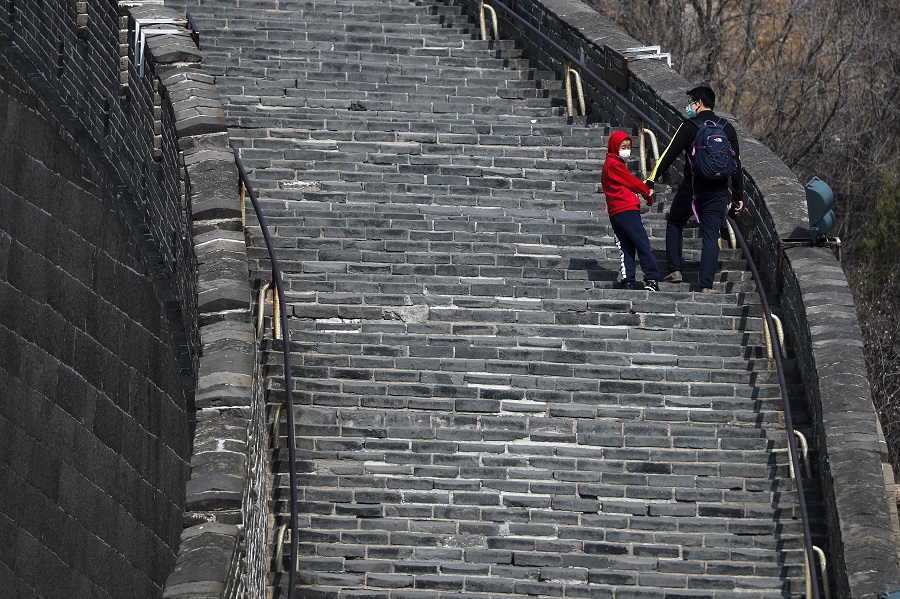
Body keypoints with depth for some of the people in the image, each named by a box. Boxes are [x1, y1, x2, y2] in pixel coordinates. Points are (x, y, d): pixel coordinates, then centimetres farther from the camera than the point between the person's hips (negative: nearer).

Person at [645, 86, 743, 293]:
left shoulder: (690, 126, -5)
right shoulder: (728, 129, 8)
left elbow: (669, 155, -7)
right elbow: (736, 164, 8)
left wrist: (651, 180, -5)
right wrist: (738, 196, 13)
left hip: (691, 188, -3)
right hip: (717, 192, 3)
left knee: (674, 224, 19)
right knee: (711, 236, 3)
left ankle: (675, 270, 10)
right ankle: (706, 284, -5)